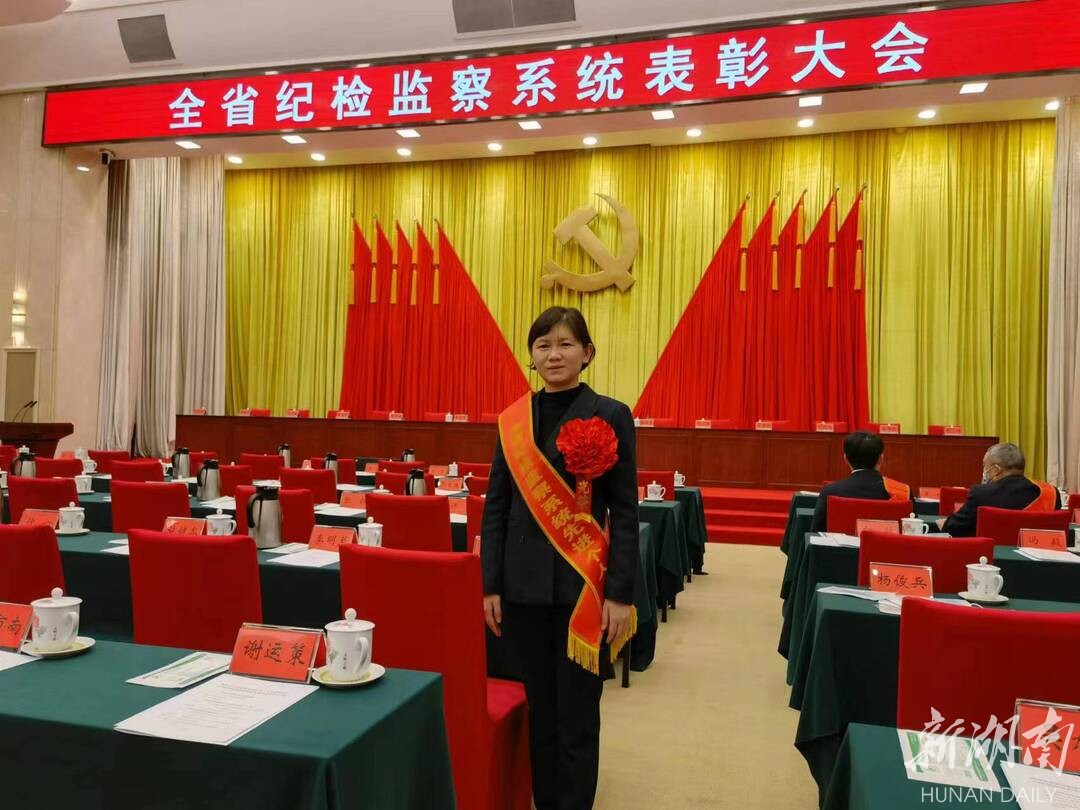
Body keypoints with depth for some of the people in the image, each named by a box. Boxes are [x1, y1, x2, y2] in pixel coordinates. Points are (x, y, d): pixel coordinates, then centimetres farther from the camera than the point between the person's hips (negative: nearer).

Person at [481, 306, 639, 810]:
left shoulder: (610, 416, -4)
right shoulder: (513, 420, 4)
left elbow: (624, 513, -5)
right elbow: (496, 506, 7)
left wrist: (620, 593, -9)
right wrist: (491, 585, 3)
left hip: (584, 586, -3)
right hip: (525, 584, 3)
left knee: (577, 715, 7)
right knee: (540, 708, 16)